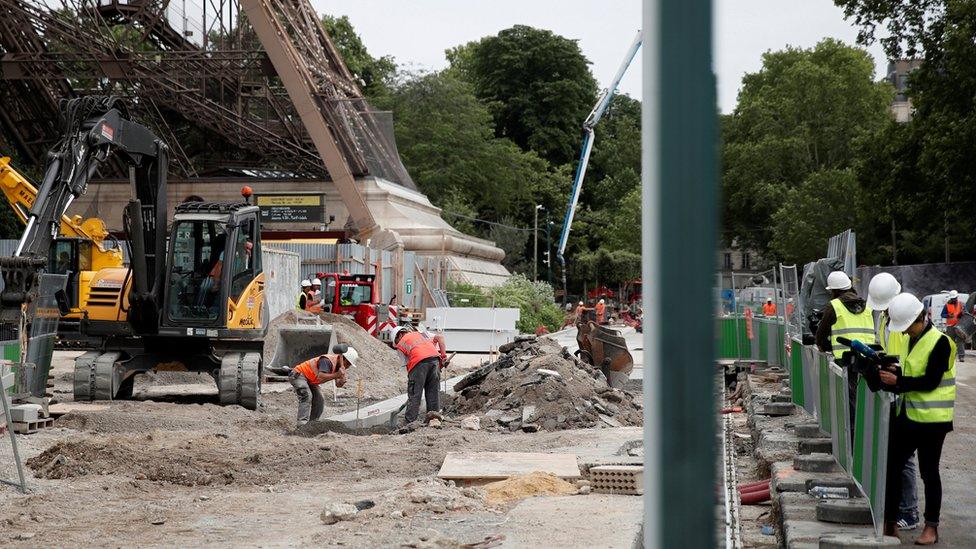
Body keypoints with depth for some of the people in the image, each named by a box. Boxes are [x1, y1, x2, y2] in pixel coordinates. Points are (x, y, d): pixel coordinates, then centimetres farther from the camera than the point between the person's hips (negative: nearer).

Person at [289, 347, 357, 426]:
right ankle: (302, 424, -34)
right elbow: (321, 377, -43)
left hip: (309, 381, 10)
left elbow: (338, 384, -5)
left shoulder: (338, 364, 0)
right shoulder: (327, 361, -28)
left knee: (319, 401, 6)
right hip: (298, 375, -10)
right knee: (306, 396, -28)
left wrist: (342, 381, -27)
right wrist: (336, 375, -46)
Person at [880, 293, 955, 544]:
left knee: (928, 472, 2)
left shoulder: (939, 342, -14)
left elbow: (931, 381, -20)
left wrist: (897, 381, -24)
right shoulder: (910, 339, 12)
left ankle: (931, 527, 13)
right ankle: (890, 522, 15)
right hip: (907, 415, 8)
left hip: (931, 419, -8)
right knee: (892, 466, 7)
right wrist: (890, 371, -2)